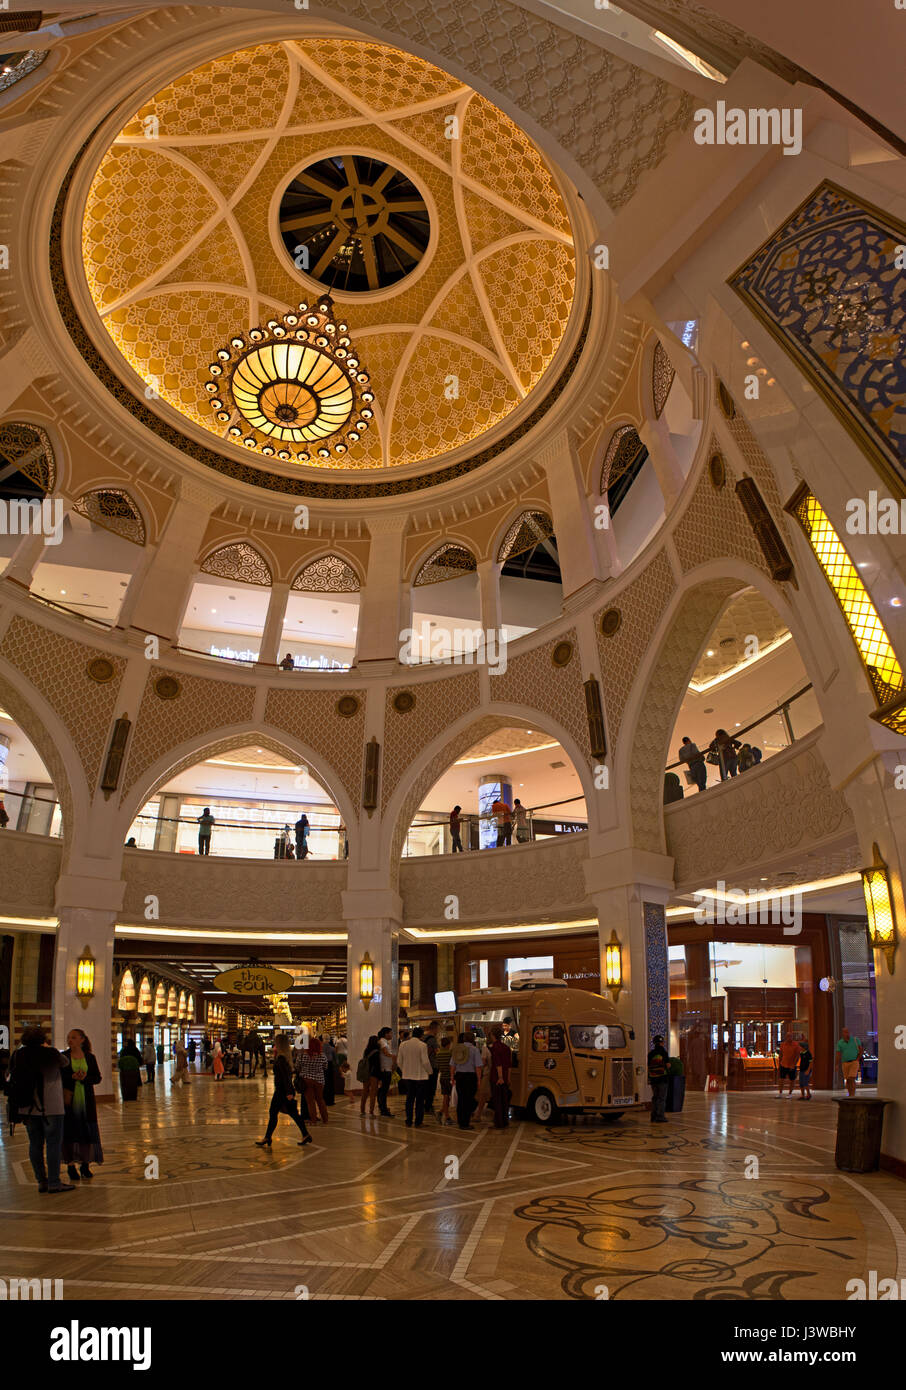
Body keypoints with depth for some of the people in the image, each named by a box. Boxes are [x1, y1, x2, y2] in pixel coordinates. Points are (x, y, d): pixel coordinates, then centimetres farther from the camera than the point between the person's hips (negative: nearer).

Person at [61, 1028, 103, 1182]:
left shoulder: (90, 1057, 5)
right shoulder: (63, 1057, 2)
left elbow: (97, 1078, 4)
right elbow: (58, 1077, -4)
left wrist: (85, 1078, -15)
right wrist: (72, 1077, -19)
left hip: (86, 1101, 1)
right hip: (68, 1100, -1)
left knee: (87, 1132, 2)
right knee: (69, 1132, -2)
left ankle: (85, 1164, 14)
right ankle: (71, 1166, 9)